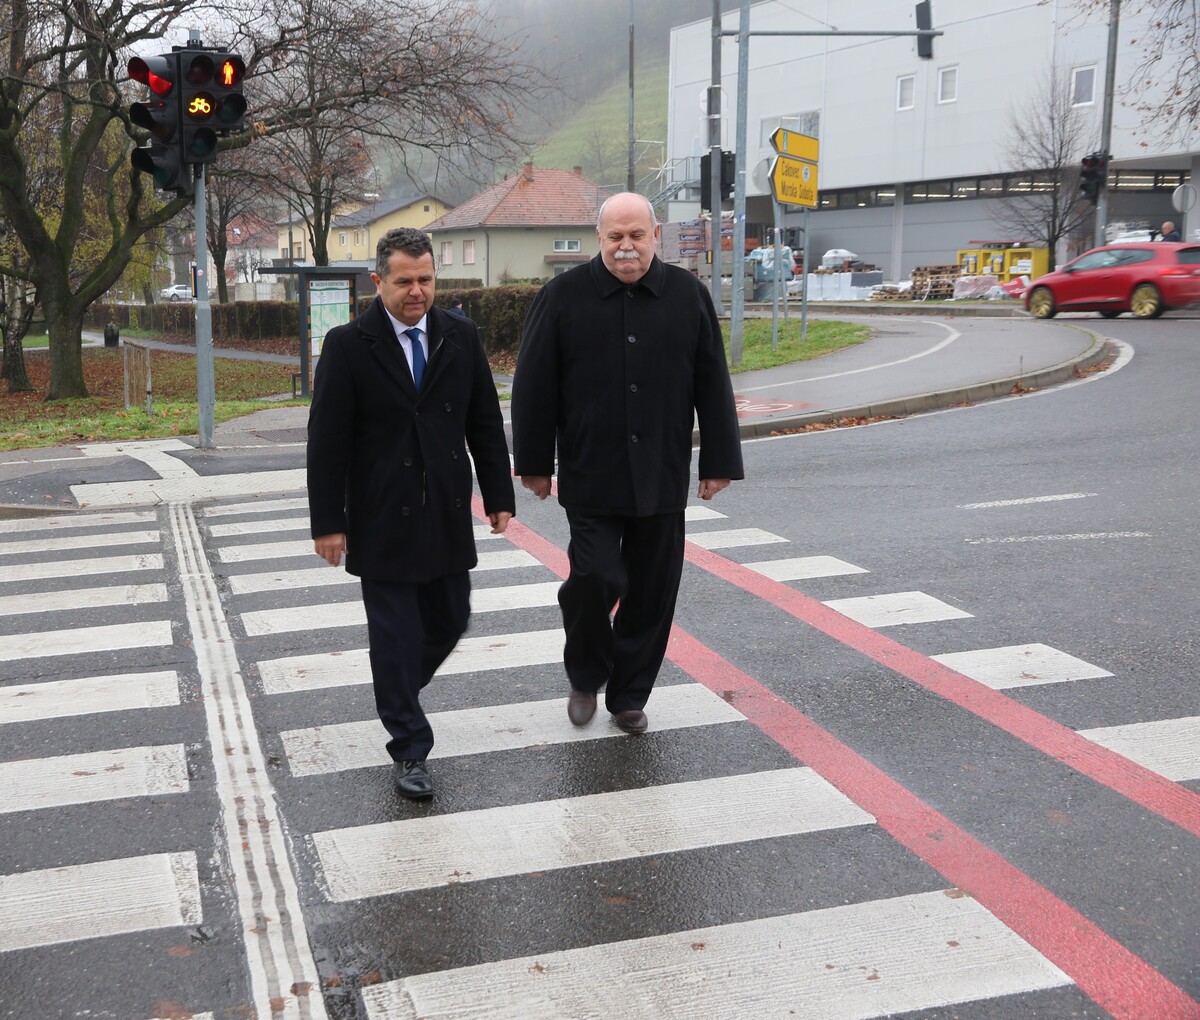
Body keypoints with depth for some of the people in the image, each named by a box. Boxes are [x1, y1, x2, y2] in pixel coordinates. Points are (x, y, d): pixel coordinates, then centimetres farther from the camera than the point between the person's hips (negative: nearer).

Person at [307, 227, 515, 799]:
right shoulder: (348, 345, -8)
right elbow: (327, 441, -7)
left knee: (449, 621, 13)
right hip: (382, 520, -4)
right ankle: (408, 749, 15)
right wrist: (328, 522, -9)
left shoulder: (461, 337, 4)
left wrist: (499, 496, 5)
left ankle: (397, 695, 41)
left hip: (447, 515, 4)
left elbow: (485, 423, 8)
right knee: (395, 632, 2)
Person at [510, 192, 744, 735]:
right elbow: (533, 387, 1)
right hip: (590, 477, -2)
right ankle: (585, 678, 18)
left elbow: (713, 387, 7)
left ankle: (629, 695, 24)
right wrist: (534, 463, 1)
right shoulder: (563, 296, -1)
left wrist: (719, 462, 5)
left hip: (662, 479, 2)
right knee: (594, 577, -10)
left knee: (652, 590, 7)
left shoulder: (689, 296, 5)